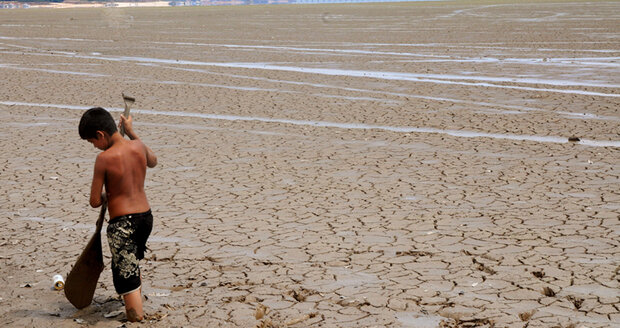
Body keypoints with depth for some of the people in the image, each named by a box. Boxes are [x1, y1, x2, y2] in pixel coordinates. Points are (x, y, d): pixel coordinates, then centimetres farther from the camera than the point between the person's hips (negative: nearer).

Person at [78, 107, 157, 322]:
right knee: (132, 266, 30)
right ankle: (138, 311, 45)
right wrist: (131, 132, 26)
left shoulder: (104, 158, -17)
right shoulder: (139, 147, -1)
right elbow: (153, 162, 25)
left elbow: (95, 202, -12)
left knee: (127, 277, 1)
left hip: (121, 223, -7)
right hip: (145, 216, 8)